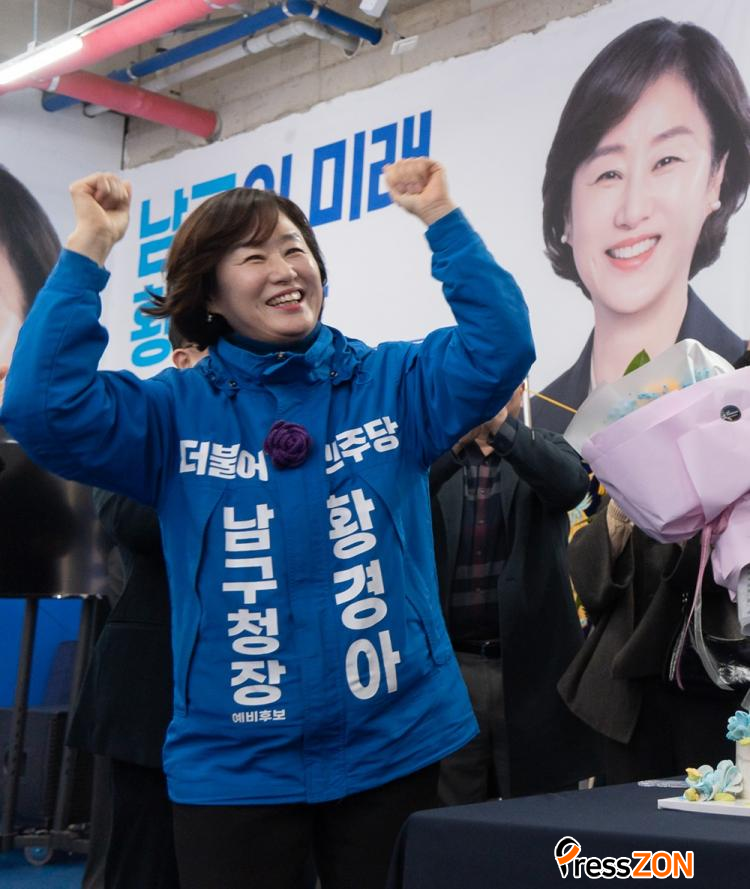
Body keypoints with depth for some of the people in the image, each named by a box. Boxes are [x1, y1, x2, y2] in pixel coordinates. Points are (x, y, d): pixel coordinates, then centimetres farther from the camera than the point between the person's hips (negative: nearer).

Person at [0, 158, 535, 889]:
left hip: (397, 749, 1)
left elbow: (498, 347, -9)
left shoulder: (394, 382, 4)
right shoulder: (174, 411, 0)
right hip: (233, 769, 0)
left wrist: (441, 220, -12)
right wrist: (89, 250, -13)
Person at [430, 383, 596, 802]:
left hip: (531, 666, 0)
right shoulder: (433, 457, 8)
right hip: (449, 668, 1)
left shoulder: (544, 450, 8)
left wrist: (502, 427, -29)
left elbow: (572, 483, -15)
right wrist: (456, 441, -28)